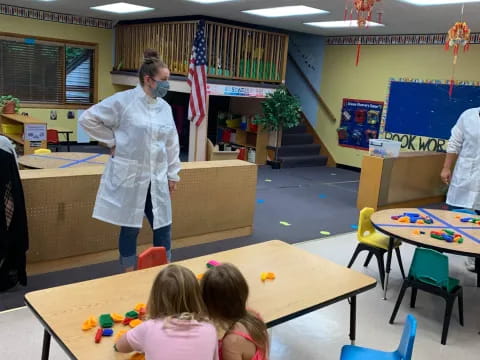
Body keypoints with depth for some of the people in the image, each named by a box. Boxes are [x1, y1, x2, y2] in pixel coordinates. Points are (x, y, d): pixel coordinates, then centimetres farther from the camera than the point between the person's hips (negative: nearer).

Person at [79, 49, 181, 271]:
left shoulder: (165, 107, 7)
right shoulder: (123, 101, -10)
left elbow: (171, 143, 12)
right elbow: (88, 119, -5)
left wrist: (173, 174, 13)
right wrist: (112, 143, -5)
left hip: (156, 178, 5)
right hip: (129, 176, -5)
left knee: (163, 226, 9)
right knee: (130, 228, 7)